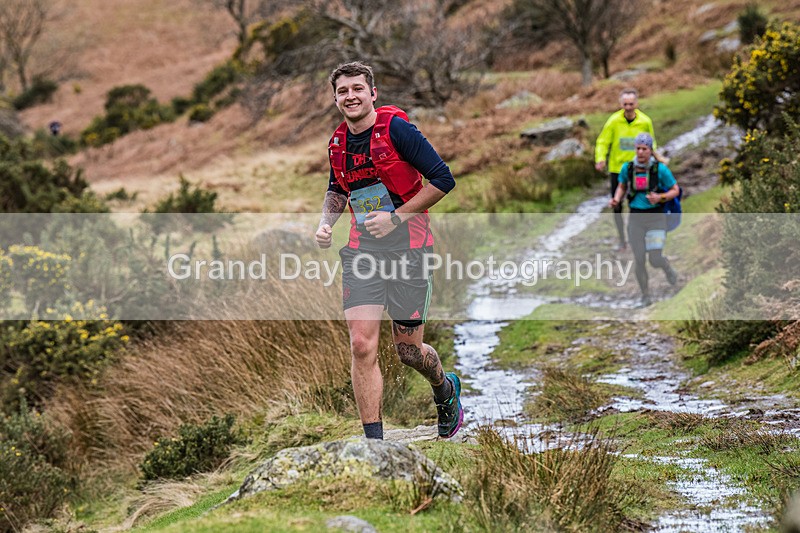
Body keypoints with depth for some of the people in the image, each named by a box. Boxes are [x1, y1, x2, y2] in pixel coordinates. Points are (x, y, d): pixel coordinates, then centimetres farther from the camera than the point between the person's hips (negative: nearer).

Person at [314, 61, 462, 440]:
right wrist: (326, 222, 7)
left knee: (408, 351, 5)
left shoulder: (396, 128, -11)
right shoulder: (337, 143, 7)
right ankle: (374, 441, -5)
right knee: (362, 345, -10)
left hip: (406, 245, -4)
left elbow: (443, 179, -13)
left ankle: (446, 389, 40)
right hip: (361, 249, 4)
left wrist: (396, 217, -15)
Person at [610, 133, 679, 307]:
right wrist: (616, 200, -7)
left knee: (655, 260, -9)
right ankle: (645, 296, 20)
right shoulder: (627, 168, -3)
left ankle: (668, 269, 29)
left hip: (656, 218, -2)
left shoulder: (660, 169, -12)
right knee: (639, 260, 0)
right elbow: (621, 187, 15)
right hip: (636, 218, 3)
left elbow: (675, 190, -3)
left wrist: (660, 197, -22)